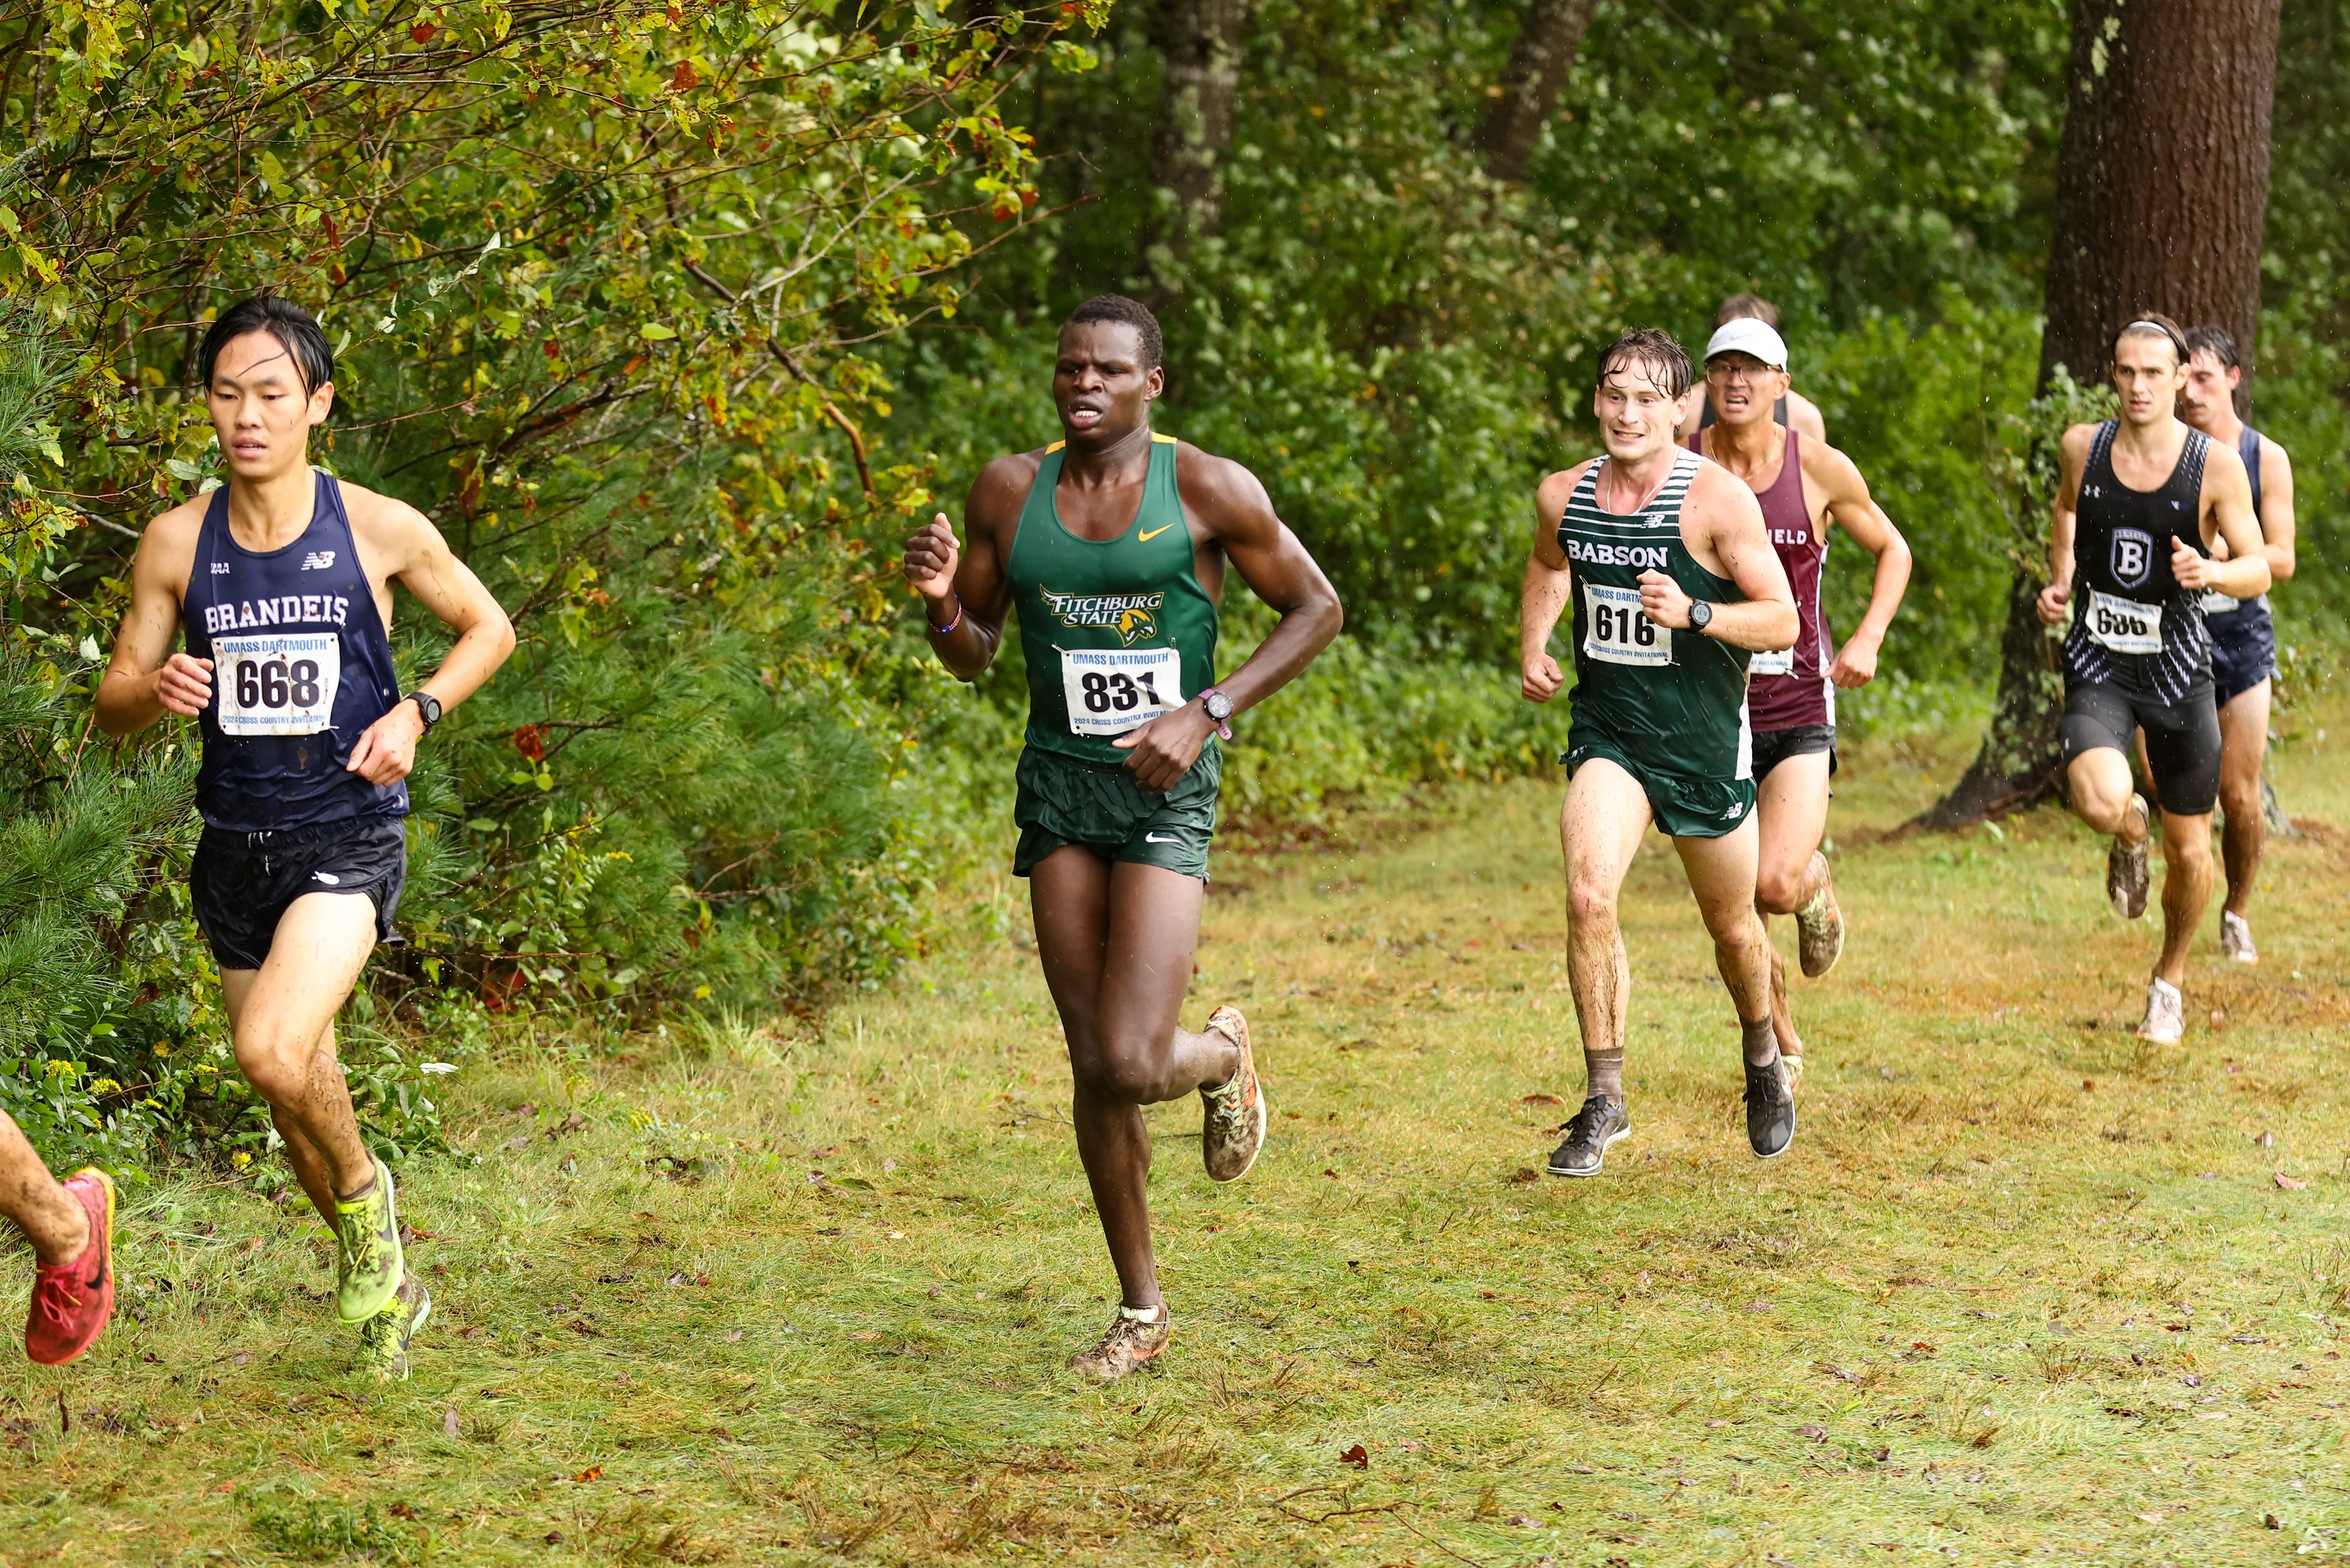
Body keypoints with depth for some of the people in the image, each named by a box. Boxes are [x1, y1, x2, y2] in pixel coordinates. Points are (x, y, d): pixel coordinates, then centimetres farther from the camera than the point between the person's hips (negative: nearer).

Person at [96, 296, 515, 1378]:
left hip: (347, 839, -4)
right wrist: (156, 689, -19)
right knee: (296, 1101, 14)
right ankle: (387, 1290, 38)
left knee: (274, 1053, -27)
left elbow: (488, 628, 8)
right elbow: (111, 707, 4)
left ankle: (362, 1188, 5)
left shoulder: (379, 529, -8)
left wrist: (414, 714, -9)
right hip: (235, 846, 4)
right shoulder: (176, 542, -3)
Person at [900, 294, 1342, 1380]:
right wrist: (940, 601, -12)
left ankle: (1223, 1057, 23)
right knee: (1093, 1067, 5)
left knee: (1134, 1066, -15)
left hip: (1165, 791, -4)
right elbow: (972, 656, 12)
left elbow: (1315, 609, 0)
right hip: (1057, 782, 4)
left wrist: (1206, 714, -11)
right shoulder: (1007, 492, 3)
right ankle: (1141, 1309, 19)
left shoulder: (1208, 490, -7)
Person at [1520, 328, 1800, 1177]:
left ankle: (1763, 1058, 46)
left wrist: (1695, 613, -29)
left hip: (1705, 740, -2)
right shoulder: (1562, 496, -1)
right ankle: (1603, 1099, -10)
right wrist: (1532, 647, 6)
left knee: (1732, 925, 15)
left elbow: (1783, 620, -14)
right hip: (1606, 731, 2)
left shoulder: (1717, 497, -15)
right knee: (1589, 895, -22)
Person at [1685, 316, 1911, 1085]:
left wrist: (1868, 639, -3)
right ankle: (1782, 1044, 28)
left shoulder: (1820, 468, -5)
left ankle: (1817, 882, 19)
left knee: (1775, 886, -19)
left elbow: (1891, 549, 11)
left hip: (1798, 710, -1)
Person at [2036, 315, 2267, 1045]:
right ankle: (2129, 836, 12)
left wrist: (2209, 572, -27)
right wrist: (2060, 579, 4)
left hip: (2177, 667, 0)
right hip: (2098, 663, 0)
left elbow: (2259, 570, -6)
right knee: (2098, 801, -28)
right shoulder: (2083, 447, -2)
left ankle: (2169, 981, 34)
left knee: (2189, 851, 7)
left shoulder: (2216, 463, -9)